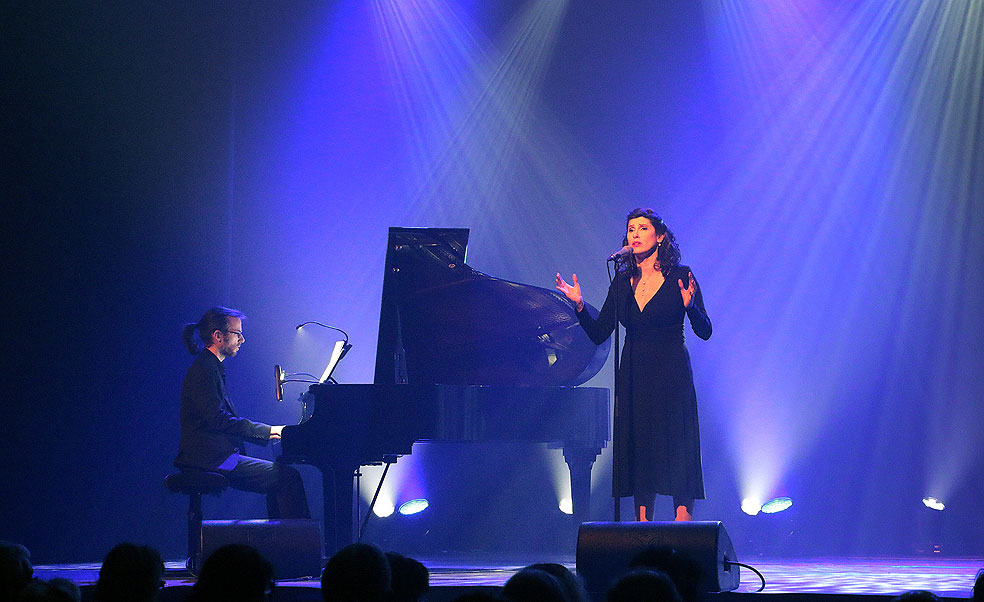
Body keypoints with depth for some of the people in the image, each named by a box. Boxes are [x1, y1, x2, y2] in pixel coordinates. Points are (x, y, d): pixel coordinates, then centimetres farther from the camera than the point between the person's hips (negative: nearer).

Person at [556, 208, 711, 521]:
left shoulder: (680, 277, -3)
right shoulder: (623, 282, 8)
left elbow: (704, 331, -7)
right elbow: (598, 334, 7)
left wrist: (689, 306, -25)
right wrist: (579, 305, -7)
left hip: (671, 375, -4)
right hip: (633, 376, 4)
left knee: (677, 448, -7)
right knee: (639, 448, 3)